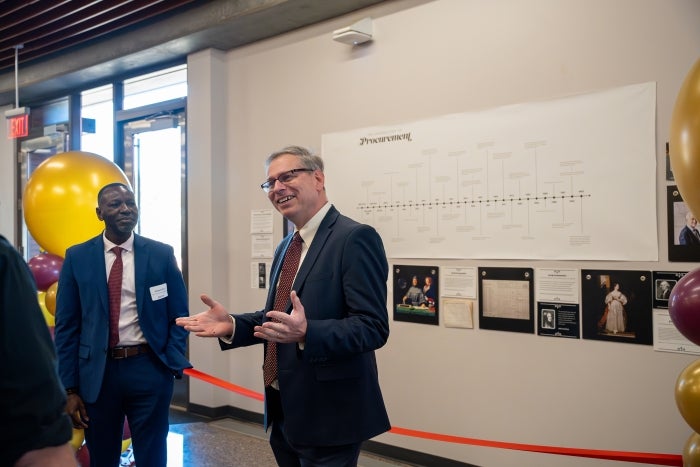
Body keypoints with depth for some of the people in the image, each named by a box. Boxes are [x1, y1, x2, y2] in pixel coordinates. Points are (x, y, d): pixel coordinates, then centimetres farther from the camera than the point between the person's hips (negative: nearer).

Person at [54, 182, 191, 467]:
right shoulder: (77, 257, 1)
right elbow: (66, 326, 2)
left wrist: (173, 367, -6)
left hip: (149, 369, -1)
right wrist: (70, 388, -1)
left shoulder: (162, 254, 0)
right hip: (97, 373, 1)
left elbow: (178, 316, 4)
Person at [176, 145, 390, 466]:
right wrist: (232, 325, -1)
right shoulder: (286, 246, 12)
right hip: (284, 410, 8)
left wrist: (306, 333, -36)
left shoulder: (355, 238, -16)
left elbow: (373, 327, -22)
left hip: (327, 415, -8)